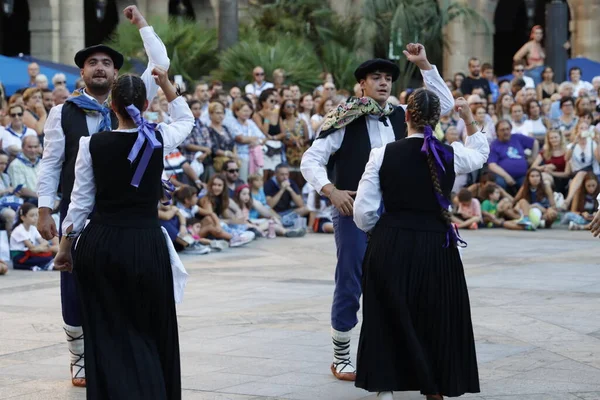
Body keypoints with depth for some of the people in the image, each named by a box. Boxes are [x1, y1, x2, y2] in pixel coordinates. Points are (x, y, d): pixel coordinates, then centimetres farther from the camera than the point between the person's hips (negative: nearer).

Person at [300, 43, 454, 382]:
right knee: (349, 286, 1)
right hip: (353, 211, -4)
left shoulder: (401, 116, 8)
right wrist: (331, 191, -20)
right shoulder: (347, 121, -5)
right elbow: (311, 160, -5)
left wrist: (424, 64, -1)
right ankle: (341, 359, 14)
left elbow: (445, 103, 8)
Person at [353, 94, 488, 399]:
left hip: (389, 247, 0)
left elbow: (363, 213, -4)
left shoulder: (383, 154, -6)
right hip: (436, 247, 1)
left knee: (388, 318, 12)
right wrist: (469, 119, 27)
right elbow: (480, 154, 23)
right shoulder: (451, 155, -3)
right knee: (435, 321, 16)